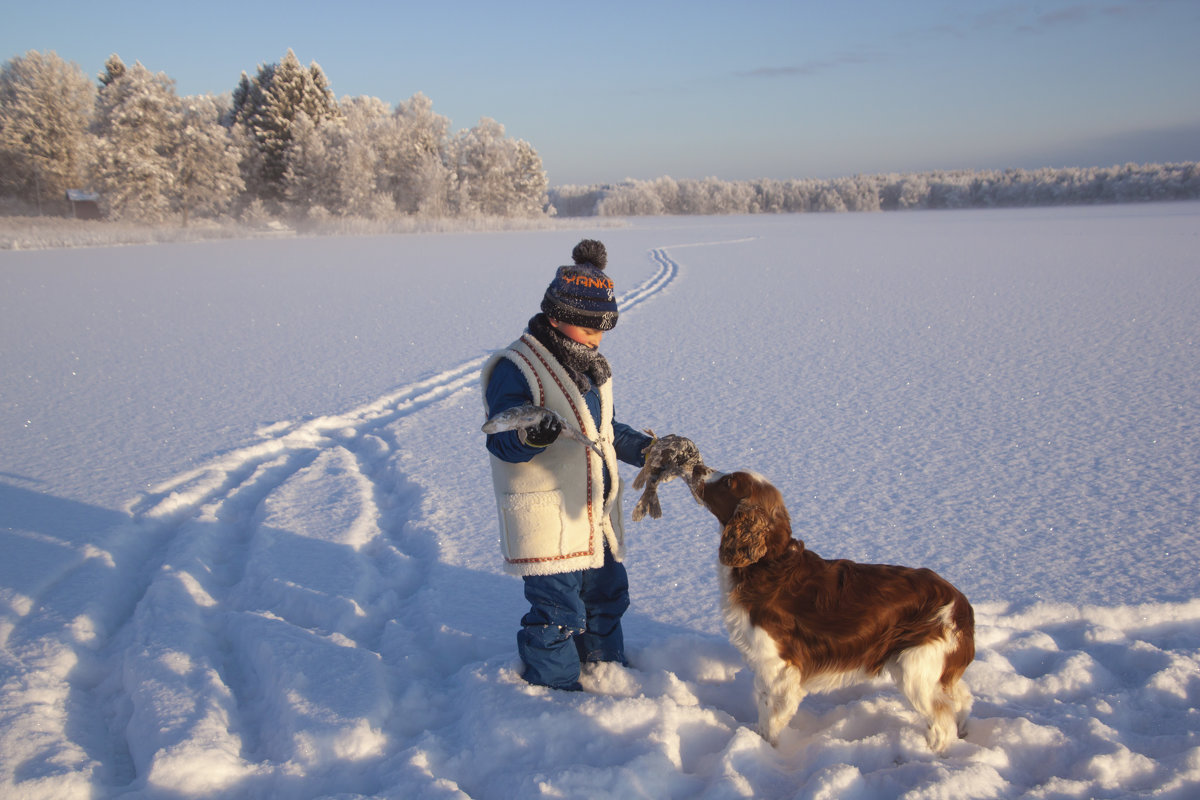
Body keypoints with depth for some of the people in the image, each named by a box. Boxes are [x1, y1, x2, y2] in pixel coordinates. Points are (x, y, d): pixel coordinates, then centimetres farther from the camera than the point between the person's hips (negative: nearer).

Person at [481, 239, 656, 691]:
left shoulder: (589, 365, 12)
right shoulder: (516, 368, -16)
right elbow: (502, 443, -22)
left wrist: (650, 450, 12)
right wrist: (534, 436, -42)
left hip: (596, 512, 9)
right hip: (545, 517, -9)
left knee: (607, 594, 21)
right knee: (557, 611, -3)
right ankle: (557, 693, 17)